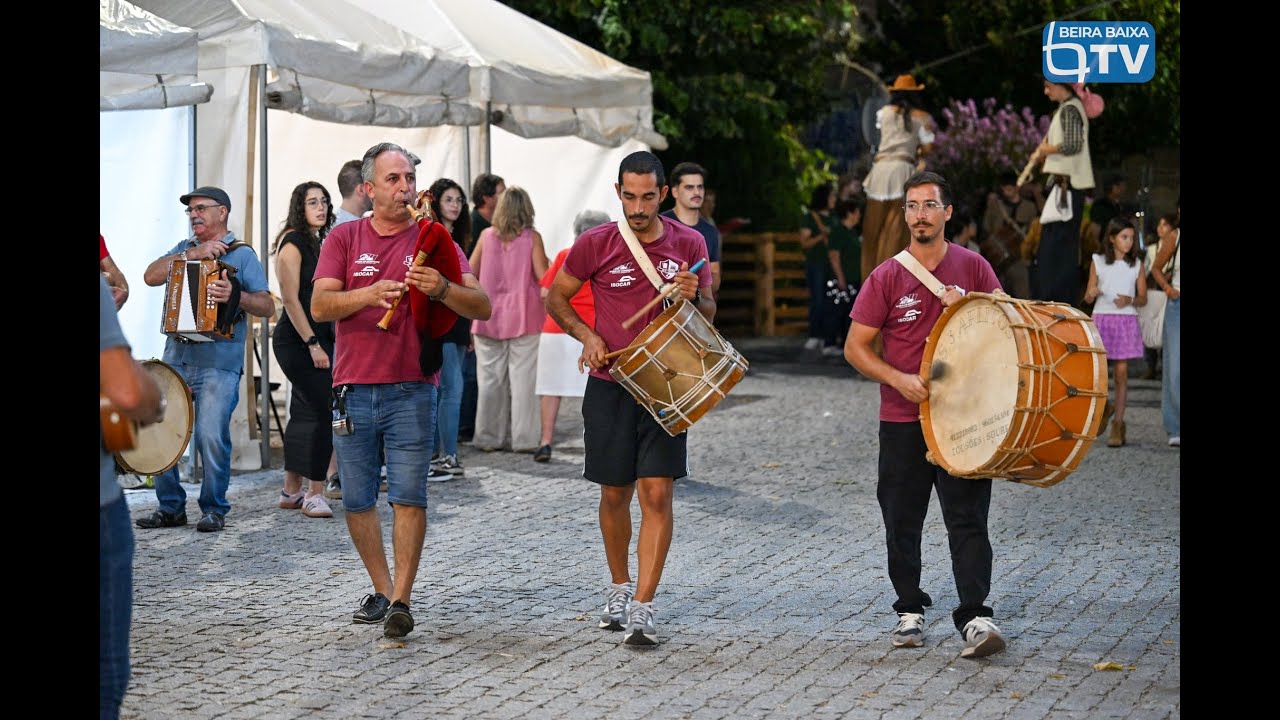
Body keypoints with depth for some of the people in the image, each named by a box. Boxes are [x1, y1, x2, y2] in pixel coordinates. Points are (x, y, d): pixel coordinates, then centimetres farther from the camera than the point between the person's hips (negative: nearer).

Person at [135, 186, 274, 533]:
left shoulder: (241, 255, 5)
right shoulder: (184, 248, 19)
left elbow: (268, 306, -4)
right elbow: (151, 276, 2)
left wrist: (235, 296, -22)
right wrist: (192, 254, -8)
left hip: (218, 363, -5)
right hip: (177, 357, 5)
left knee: (212, 436, -12)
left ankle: (215, 510, 3)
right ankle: (171, 507, 12)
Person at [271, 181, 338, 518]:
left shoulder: (318, 243, 16)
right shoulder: (293, 243, -9)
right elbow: (290, 298, -15)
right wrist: (313, 344, -18)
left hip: (315, 339, 9)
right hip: (297, 340, -9)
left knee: (306, 413, 11)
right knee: (325, 410, -13)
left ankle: (292, 490, 18)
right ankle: (315, 492, -10)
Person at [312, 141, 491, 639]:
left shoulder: (433, 241, 4)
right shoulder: (345, 239, 6)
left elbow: (482, 307, -4)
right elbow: (320, 306, -5)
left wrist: (441, 289, -24)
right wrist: (369, 294, -23)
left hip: (411, 388, -2)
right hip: (354, 389, 2)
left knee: (408, 497, -8)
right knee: (357, 499, 6)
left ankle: (401, 601, -6)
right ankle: (381, 589, 22)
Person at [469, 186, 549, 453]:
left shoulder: (487, 236, 2)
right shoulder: (532, 237, -5)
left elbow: (470, 273, 7)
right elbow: (543, 276, -8)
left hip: (489, 315, 2)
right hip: (523, 316, -2)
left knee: (490, 376, 8)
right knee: (522, 376, 1)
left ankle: (488, 437, 13)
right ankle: (522, 438, 0)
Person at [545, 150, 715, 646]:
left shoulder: (688, 244, 1)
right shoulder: (596, 244, -3)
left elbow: (708, 317, 12)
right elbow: (556, 297, 9)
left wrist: (694, 298, -12)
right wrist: (587, 336, -7)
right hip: (610, 384, 0)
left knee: (657, 493, -10)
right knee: (614, 493, 10)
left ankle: (642, 607, -10)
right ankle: (619, 587, 32)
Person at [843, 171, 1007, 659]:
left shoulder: (973, 267, 2)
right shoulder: (887, 278, 0)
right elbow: (855, 348, 0)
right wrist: (899, 379, -15)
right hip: (903, 420, 1)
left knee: (968, 519, -8)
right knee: (902, 522, 9)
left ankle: (974, 618, -12)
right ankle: (909, 611, 24)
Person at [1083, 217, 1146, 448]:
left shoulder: (1136, 265, 6)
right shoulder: (1098, 262, 4)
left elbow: (1143, 299, 8)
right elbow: (1088, 297, 6)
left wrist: (1130, 300, -13)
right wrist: (1092, 294, -17)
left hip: (1126, 321, 0)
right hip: (1101, 319, 0)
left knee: (1121, 372, -3)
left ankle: (1117, 425, 0)